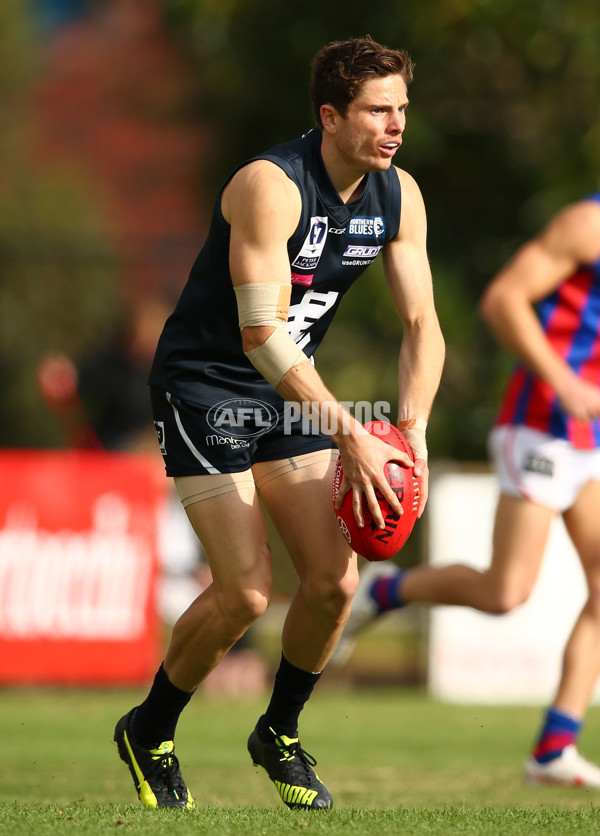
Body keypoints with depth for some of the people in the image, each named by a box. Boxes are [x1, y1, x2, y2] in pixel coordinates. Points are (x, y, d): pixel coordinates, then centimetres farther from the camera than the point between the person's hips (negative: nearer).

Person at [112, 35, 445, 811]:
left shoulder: (399, 195, -4)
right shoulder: (270, 184, -26)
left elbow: (421, 323, 1)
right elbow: (261, 336, -31)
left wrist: (412, 431, -16)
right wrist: (352, 437, -33)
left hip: (291, 390, 7)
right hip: (205, 387, -7)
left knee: (334, 579, -4)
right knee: (246, 591, -13)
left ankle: (279, 734, 21)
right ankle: (148, 733, 11)